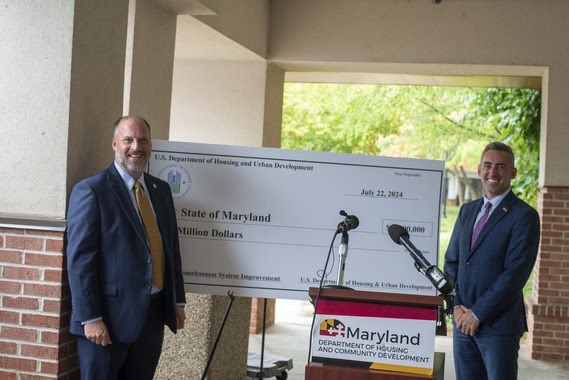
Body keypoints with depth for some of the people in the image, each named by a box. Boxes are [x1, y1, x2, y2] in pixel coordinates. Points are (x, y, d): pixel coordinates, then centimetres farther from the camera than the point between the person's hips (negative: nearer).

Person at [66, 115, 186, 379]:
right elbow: (80, 259, -13)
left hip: (154, 315, 6)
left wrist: (178, 300, 12)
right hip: (109, 317, -6)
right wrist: (90, 318, -17)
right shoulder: (91, 190, -8)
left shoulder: (161, 189, 12)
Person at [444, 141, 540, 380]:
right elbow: (451, 262, 12)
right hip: (463, 322, 6)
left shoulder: (524, 215, -8)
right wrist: (457, 307, -1)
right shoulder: (467, 211, 13)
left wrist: (478, 314, -14)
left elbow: (515, 273, -15)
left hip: (499, 324, -5)